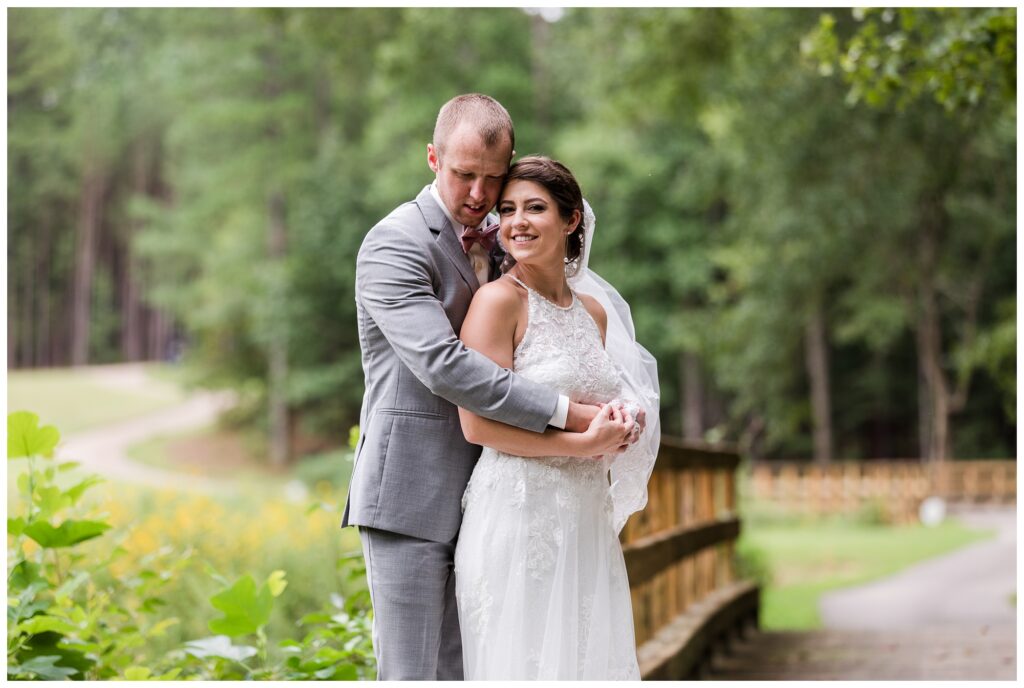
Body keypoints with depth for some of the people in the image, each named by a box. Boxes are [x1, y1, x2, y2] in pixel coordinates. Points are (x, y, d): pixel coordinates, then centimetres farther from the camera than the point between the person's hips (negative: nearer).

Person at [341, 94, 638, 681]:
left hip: (475, 498, 7)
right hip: (411, 497, -7)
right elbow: (443, 364, -23)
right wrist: (571, 415, -23)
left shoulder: (497, 243, 16)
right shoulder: (394, 244, -11)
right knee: (410, 675, -5)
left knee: (460, 672, 9)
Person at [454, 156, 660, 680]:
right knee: (524, 657, -3)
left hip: (587, 518, 7)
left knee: (587, 655, 8)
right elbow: (478, 424, -15)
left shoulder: (595, 311, 12)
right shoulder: (498, 300, -8)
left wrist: (617, 426, 3)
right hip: (519, 514, -7)